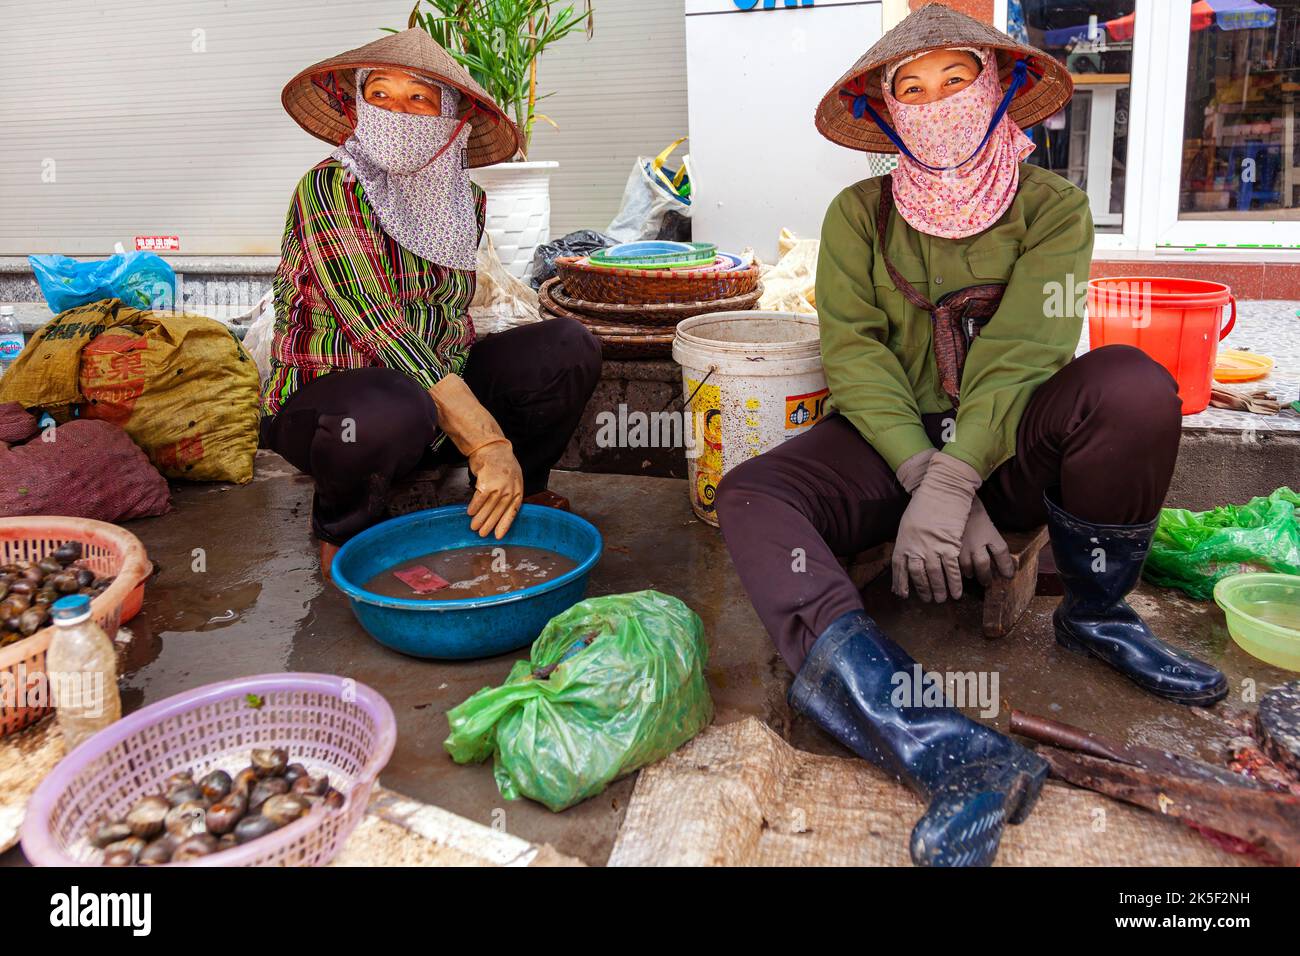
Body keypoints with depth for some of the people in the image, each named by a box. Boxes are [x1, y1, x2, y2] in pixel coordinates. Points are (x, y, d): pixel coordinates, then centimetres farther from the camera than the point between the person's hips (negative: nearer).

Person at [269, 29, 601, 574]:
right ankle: (342, 526, -6)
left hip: (436, 384, 6)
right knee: (392, 414, -40)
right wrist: (488, 443, -34)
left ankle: (518, 495, 10)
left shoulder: (467, 201, 2)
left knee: (568, 347, -11)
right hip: (323, 399, -5)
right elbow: (379, 332, -28)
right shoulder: (327, 189, -18)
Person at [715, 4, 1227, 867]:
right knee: (751, 494, -28)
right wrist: (924, 473, -24)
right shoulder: (860, 214, 5)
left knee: (1132, 385, -31)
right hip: (892, 442, 2)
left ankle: (1096, 614, -5)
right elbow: (852, 351, -8)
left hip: (1011, 445, -1)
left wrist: (955, 479, -30)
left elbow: (1022, 351, -15)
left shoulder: (1052, 206, 1)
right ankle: (943, 752, -49)